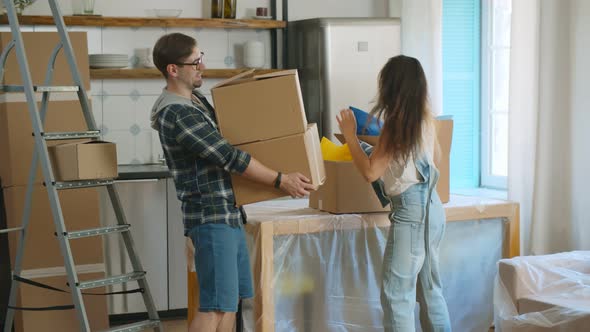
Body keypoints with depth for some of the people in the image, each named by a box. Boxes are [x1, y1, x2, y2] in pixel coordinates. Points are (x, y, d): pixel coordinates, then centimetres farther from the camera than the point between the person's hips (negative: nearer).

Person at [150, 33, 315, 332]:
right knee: (216, 305, -9)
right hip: (211, 216, -10)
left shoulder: (195, 99, 12)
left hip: (227, 212, 10)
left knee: (232, 298, 13)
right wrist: (280, 180, -16)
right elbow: (229, 157, -20)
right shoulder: (176, 114, -19)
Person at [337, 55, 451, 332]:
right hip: (431, 208, 9)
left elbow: (370, 172, -13)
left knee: (396, 294, -6)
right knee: (430, 289, 16)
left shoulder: (396, 123, -13)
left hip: (411, 211, -9)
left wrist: (350, 135, -5)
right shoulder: (426, 118, 9)